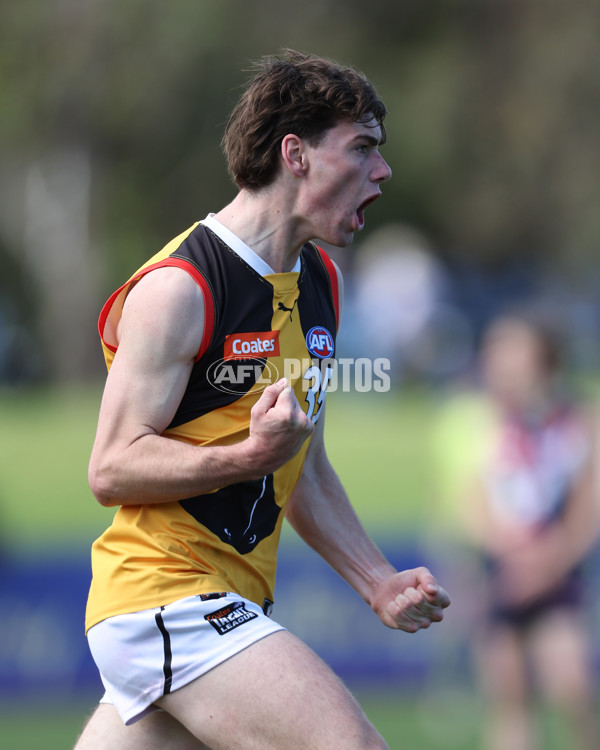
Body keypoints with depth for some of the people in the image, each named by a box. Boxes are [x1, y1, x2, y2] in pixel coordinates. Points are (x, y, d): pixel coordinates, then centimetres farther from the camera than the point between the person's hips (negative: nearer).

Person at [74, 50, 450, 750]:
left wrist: (378, 583, 15)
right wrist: (252, 455, -26)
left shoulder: (319, 282, 15)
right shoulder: (179, 287, -13)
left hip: (229, 606, 9)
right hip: (165, 594, -9)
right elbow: (111, 469, -15)